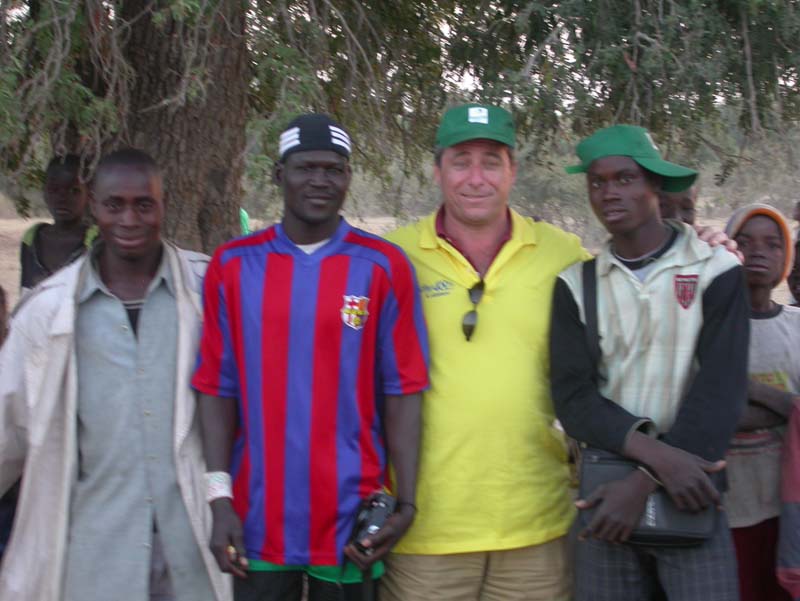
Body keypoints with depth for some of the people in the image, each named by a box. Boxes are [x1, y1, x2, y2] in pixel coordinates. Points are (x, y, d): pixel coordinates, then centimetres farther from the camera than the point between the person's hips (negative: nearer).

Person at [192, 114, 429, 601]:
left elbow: (402, 392, -2)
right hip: (257, 523, 1)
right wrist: (220, 498, -4)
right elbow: (217, 387, 2)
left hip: (352, 522, -1)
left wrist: (406, 504, -8)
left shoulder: (384, 267, -2)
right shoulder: (234, 265, 2)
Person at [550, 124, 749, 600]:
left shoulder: (716, 272, -2)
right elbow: (573, 397, -6)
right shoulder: (577, 283, 4)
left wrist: (645, 483, -16)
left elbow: (720, 394, -10)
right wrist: (658, 455, -20)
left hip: (687, 492, -2)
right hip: (605, 490, 2)